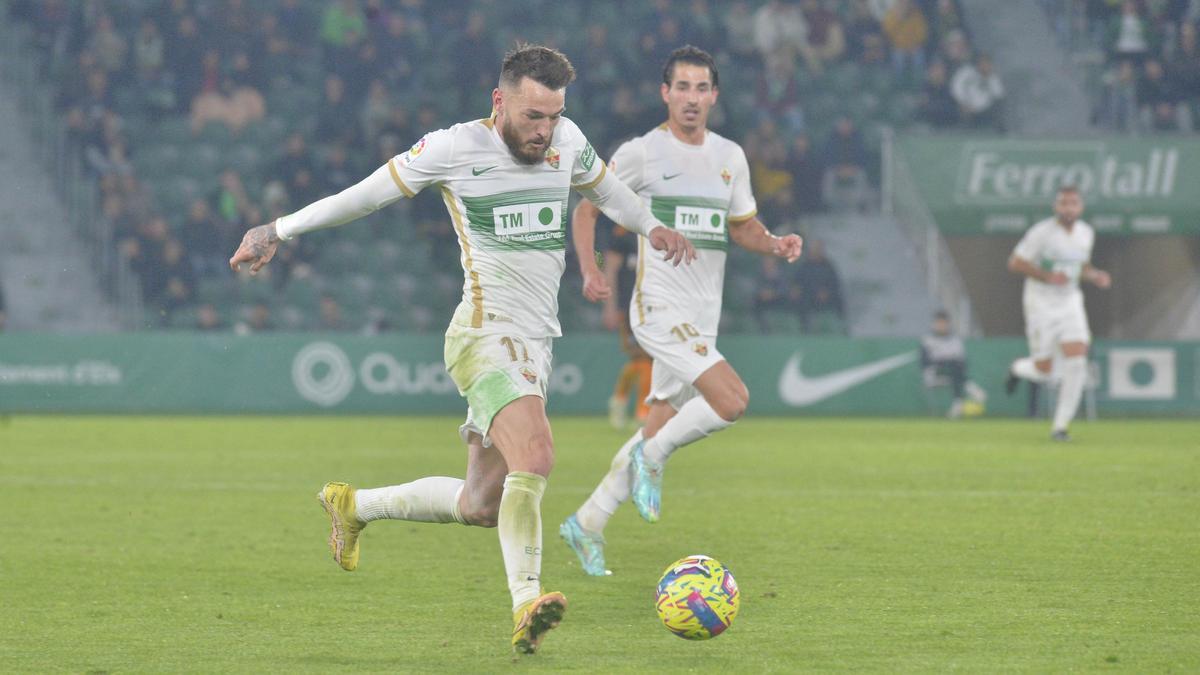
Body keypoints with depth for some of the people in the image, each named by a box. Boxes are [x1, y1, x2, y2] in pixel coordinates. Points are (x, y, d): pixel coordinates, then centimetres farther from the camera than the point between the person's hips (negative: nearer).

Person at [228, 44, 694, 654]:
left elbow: (604, 188, 32)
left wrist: (651, 227, 20)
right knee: (535, 458, -30)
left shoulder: (567, 141, 8)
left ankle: (353, 506, 32)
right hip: (486, 335, -7)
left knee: (481, 506, 10)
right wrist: (279, 230, 6)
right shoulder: (454, 149, -8)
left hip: (536, 346, 7)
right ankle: (526, 603, -33)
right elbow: (368, 193, 2)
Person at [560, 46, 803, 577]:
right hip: (660, 308, -7)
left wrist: (775, 244, -1)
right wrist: (589, 269, -11)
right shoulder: (641, 154, -5)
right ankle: (652, 457, 0)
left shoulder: (729, 157, 11)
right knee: (732, 401, -23)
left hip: (703, 316, 7)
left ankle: (587, 523, 22)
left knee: (657, 434, 9)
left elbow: (741, 226, 20)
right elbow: (586, 208, 4)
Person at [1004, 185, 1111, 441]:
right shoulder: (1042, 232, -14)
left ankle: (1060, 426, -3)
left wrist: (1095, 276, -1)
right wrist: (1047, 276, -23)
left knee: (1077, 364, -12)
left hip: (1070, 303, 5)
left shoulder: (1086, 233, 5)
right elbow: (1014, 263, -12)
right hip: (1041, 304, -5)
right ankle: (1017, 369, 36)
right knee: (1043, 371, -2)